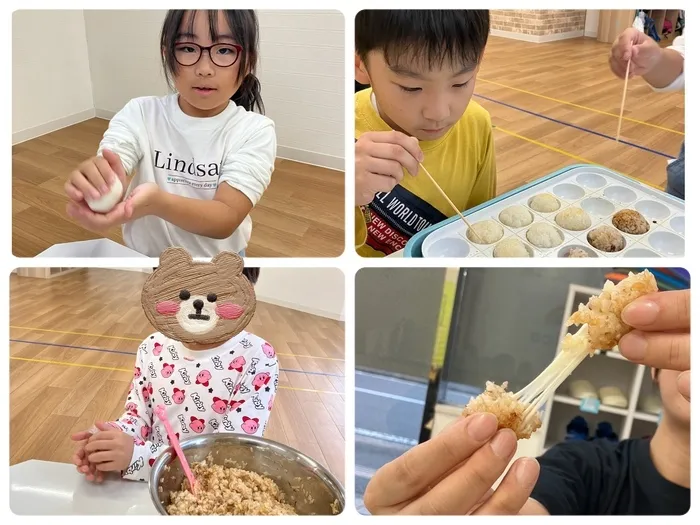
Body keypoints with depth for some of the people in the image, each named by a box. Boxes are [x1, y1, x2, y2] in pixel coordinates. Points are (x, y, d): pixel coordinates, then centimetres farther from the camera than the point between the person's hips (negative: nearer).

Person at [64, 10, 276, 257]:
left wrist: (156, 202, -42)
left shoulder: (254, 131, -13)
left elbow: (226, 220, -25)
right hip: (143, 254, 2)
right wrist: (97, 189, -44)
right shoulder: (139, 114, -8)